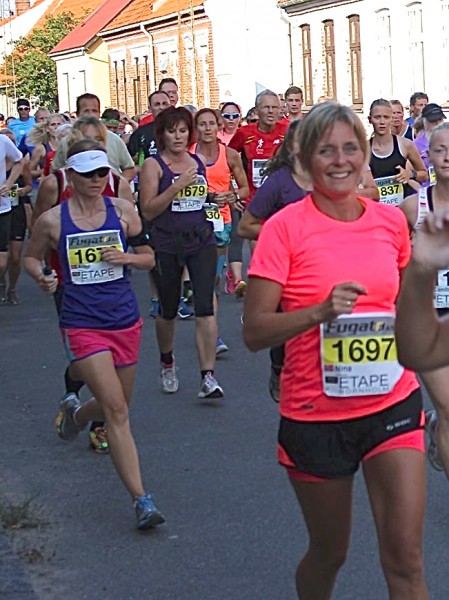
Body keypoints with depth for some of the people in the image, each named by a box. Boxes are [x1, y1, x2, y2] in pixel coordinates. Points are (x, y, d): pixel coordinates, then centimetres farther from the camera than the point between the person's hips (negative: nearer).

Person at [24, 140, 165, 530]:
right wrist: (41, 276, -10)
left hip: (125, 321, 4)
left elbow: (149, 258, 8)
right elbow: (31, 257, 11)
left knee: (115, 406, 19)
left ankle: (75, 411, 55)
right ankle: (141, 500, -12)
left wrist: (126, 257, -13)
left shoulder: (122, 211, 1)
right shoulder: (52, 220, -5)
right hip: (83, 326, -4)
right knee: (117, 411, -14)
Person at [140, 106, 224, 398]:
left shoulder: (199, 162, 10)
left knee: (205, 308, -10)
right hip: (167, 245, -2)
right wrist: (178, 185, -18)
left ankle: (209, 376, -12)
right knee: (168, 310, 12)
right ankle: (167, 363, 38)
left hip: (202, 241, 2)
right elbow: (148, 210, -12)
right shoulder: (153, 165, -4)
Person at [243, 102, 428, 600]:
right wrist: (320, 311, -27)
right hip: (315, 414, -2)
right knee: (329, 553, 14)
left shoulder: (390, 221, 2)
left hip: (393, 404, 3)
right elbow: (254, 332, -14)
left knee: (405, 557, -5)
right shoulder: (285, 228, -10)